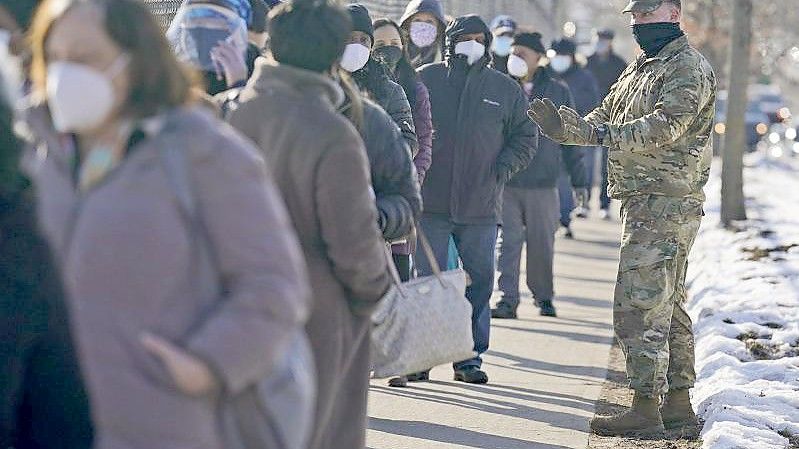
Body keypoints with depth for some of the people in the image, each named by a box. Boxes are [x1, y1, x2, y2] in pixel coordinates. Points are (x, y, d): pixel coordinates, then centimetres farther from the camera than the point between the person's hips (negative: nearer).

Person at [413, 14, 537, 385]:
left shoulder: (506, 90, 9)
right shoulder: (425, 80, 5)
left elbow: (525, 137, 14)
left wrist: (501, 171, 0)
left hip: (481, 205, 2)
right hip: (431, 201, -2)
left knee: (479, 281, 5)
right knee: (427, 281, -1)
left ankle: (470, 358, 13)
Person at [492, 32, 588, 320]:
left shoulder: (558, 92, 5)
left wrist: (579, 180, 6)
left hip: (543, 184, 0)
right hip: (506, 182, 0)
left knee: (542, 245, 6)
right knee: (508, 242, -4)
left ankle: (544, 297, 20)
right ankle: (508, 299, -1)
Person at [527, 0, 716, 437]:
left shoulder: (688, 67, -9)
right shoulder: (640, 69, 21)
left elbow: (668, 123, -24)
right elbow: (601, 122, 17)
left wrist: (611, 135, -31)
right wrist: (563, 125, -2)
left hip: (665, 203, -10)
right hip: (647, 201, 10)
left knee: (638, 305, -12)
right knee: (667, 306, 13)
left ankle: (645, 408, -10)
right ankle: (678, 404, 20)